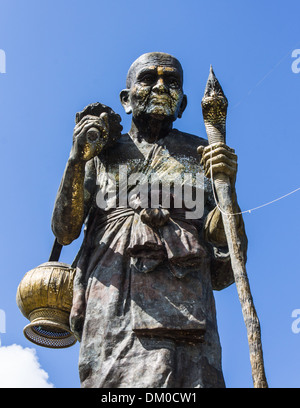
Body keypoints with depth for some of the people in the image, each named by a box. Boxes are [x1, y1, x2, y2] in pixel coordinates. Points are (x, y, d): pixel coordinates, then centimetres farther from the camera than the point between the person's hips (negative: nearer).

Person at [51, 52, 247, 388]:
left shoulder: (199, 155, 24)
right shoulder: (102, 153, 24)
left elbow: (225, 243, 16)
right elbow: (64, 231, 12)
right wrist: (77, 159, -1)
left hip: (182, 301, 0)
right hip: (110, 299, 1)